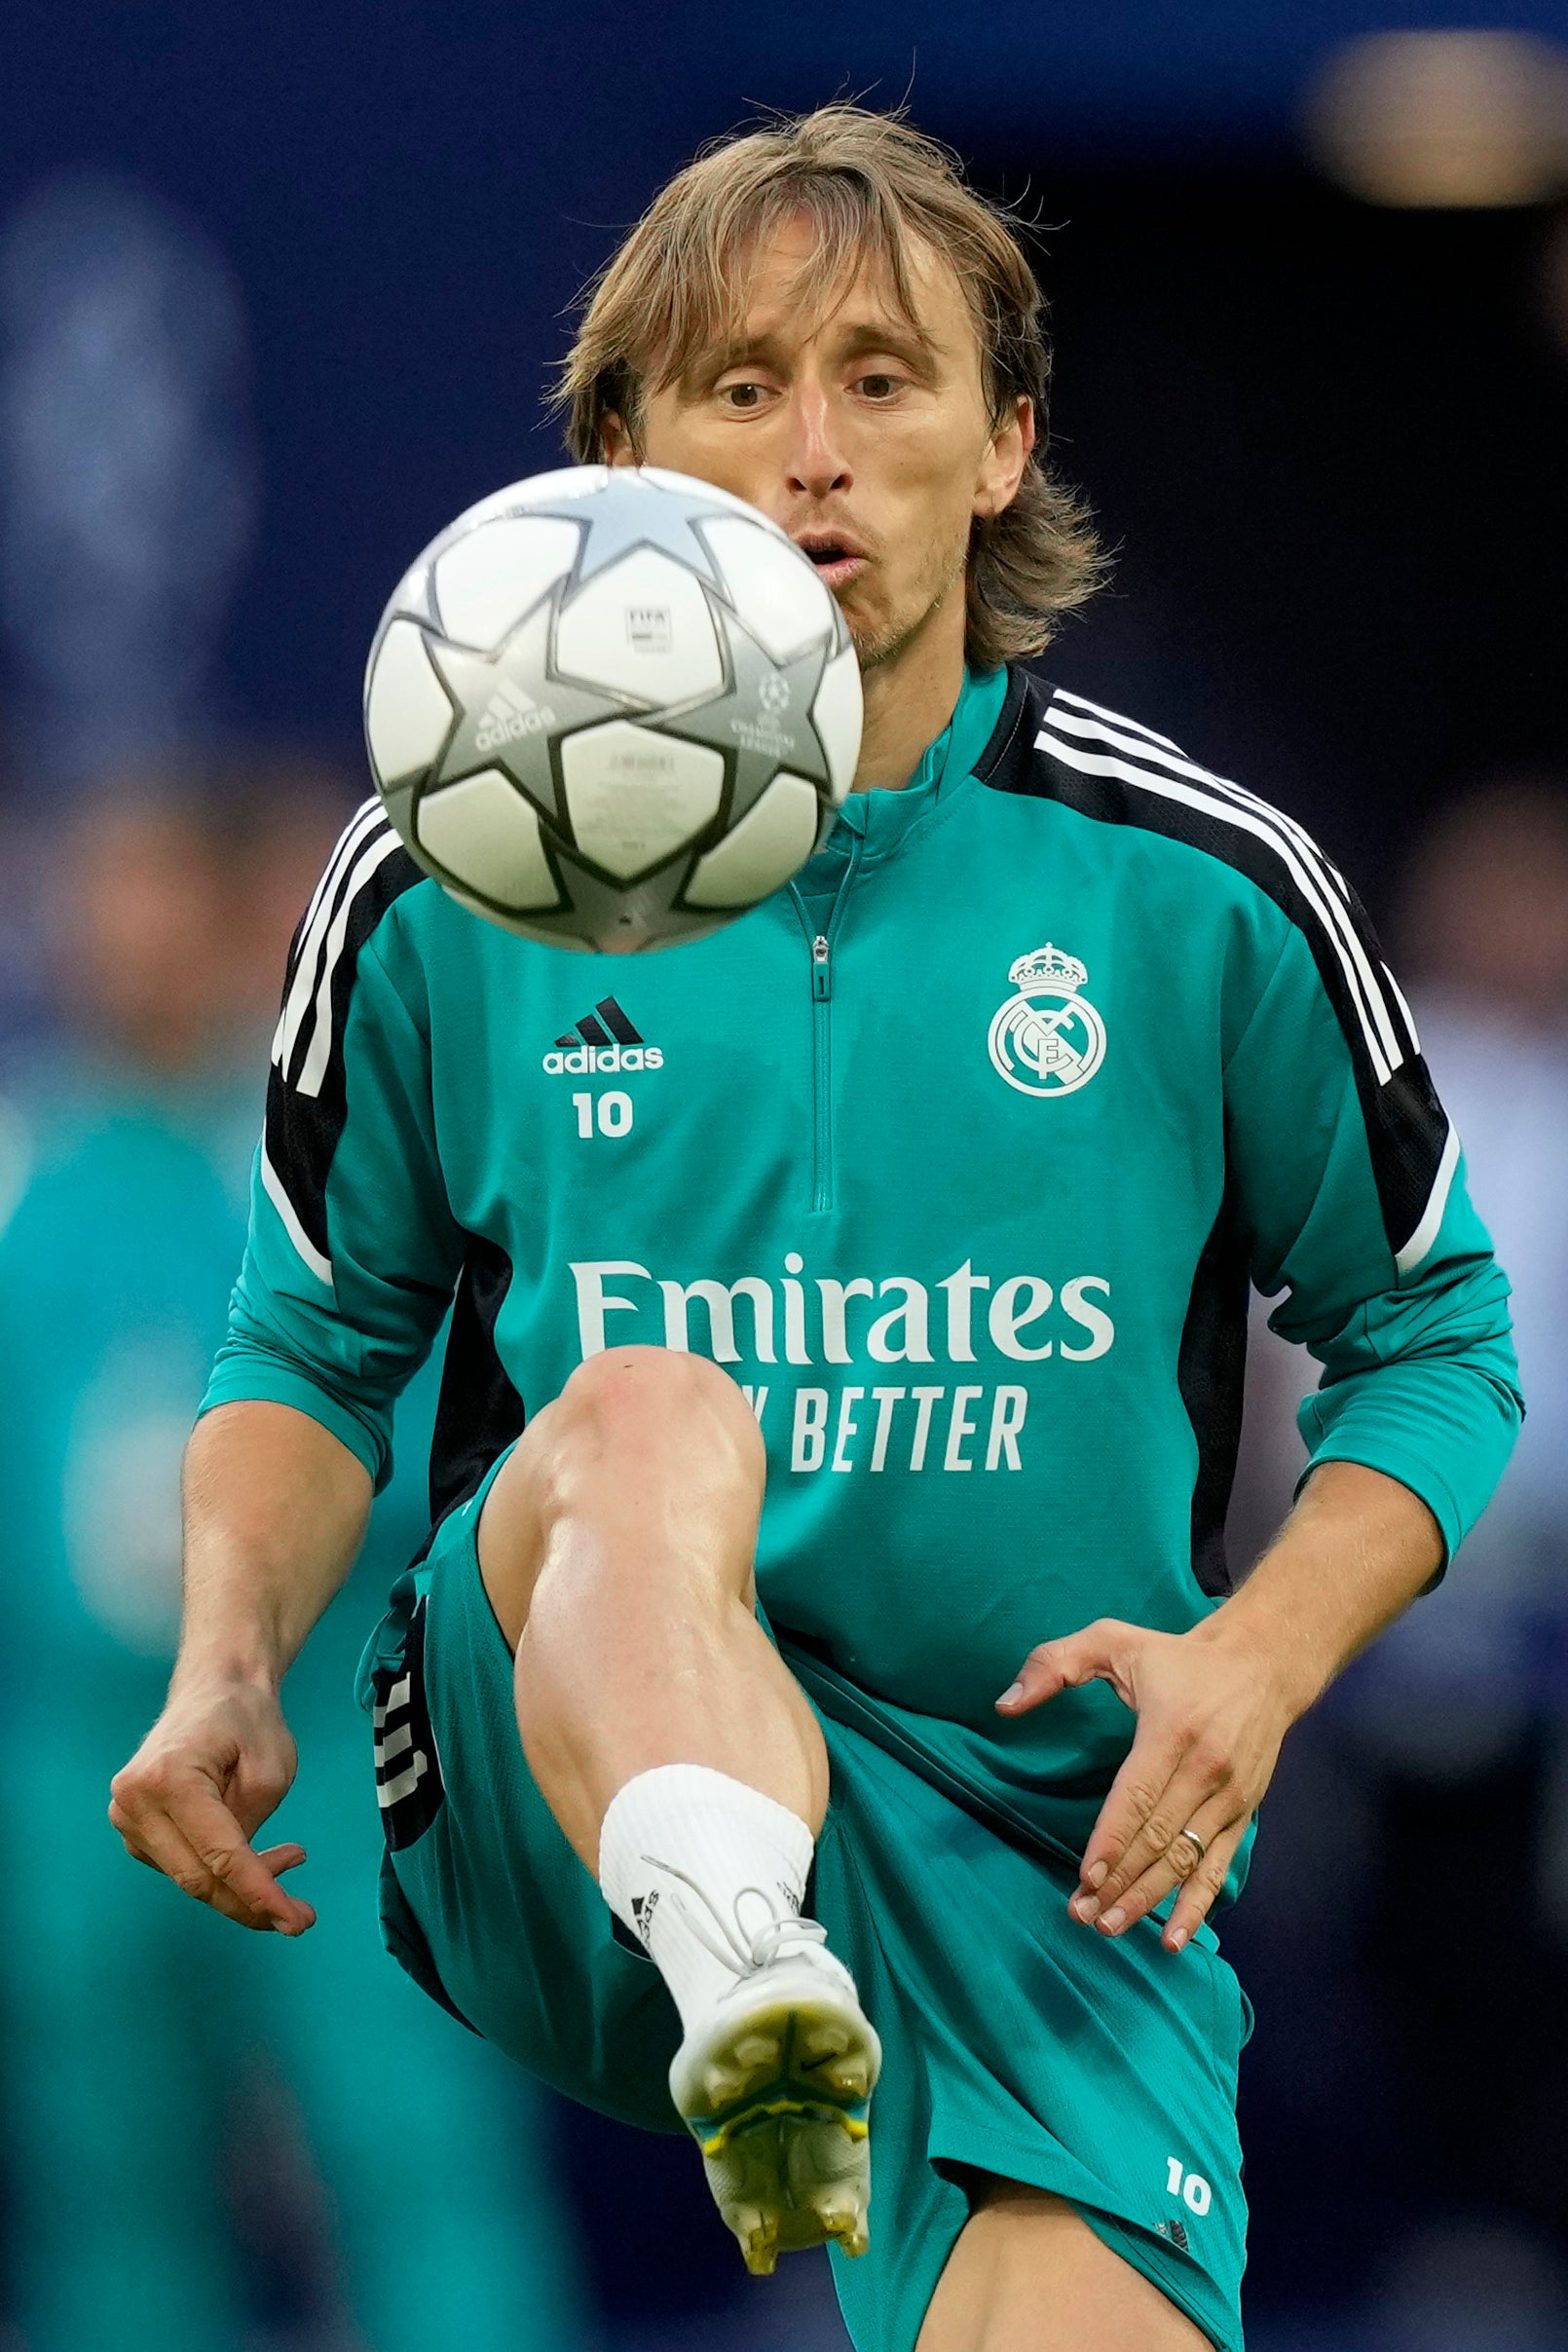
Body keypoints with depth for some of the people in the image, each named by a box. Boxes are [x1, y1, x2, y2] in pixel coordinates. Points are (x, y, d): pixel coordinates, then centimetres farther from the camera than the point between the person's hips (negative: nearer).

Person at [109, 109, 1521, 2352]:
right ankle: (747, 1998, -62)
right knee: (650, 1418, -35)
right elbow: (317, 1341, 17)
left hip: (1051, 1828, 0)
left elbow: (1430, 1340, 14)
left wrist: (1257, 1660, -4)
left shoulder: (1204, 889, 4)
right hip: (555, 1810, 0)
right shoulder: (444, 890, 5)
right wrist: (231, 1662, -2)